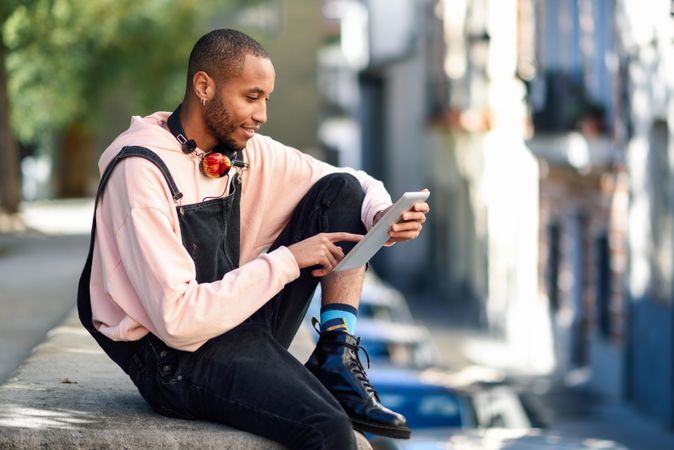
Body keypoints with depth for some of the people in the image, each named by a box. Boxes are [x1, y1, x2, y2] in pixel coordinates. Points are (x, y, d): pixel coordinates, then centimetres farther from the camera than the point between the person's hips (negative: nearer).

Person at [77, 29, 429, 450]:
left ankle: (337, 364, -7)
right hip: (174, 357, -9)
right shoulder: (141, 169, -18)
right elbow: (177, 320, -24)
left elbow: (355, 185, 15)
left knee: (342, 192, -1)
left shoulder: (246, 153, 4)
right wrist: (287, 261, -19)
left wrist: (383, 214, -9)